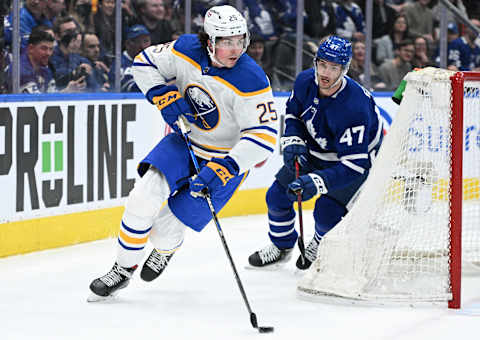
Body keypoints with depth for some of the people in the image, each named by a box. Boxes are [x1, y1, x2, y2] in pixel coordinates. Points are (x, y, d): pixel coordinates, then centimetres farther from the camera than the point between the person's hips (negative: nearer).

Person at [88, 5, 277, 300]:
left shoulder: (252, 82, -27)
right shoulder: (187, 50, -14)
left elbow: (264, 135, -29)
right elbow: (145, 62, 1)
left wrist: (225, 167, -38)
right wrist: (163, 96, -17)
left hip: (225, 160, -4)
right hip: (184, 142, 4)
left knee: (165, 230, -5)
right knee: (146, 194, -20)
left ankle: (167, 249, 36)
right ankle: (124, 269, 0)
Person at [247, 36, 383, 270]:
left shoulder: (354, 108, -38)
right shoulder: (305, 82, -19)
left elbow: (353, 165, -38)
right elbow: (293, 112, 5)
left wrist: (317, 182, -47)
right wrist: (293, 141, -13)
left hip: (360, 157, -6)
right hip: (315, 150, 6)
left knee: (327, 212, -18)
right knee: (277, 195, 2)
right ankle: (281, 247, 29)